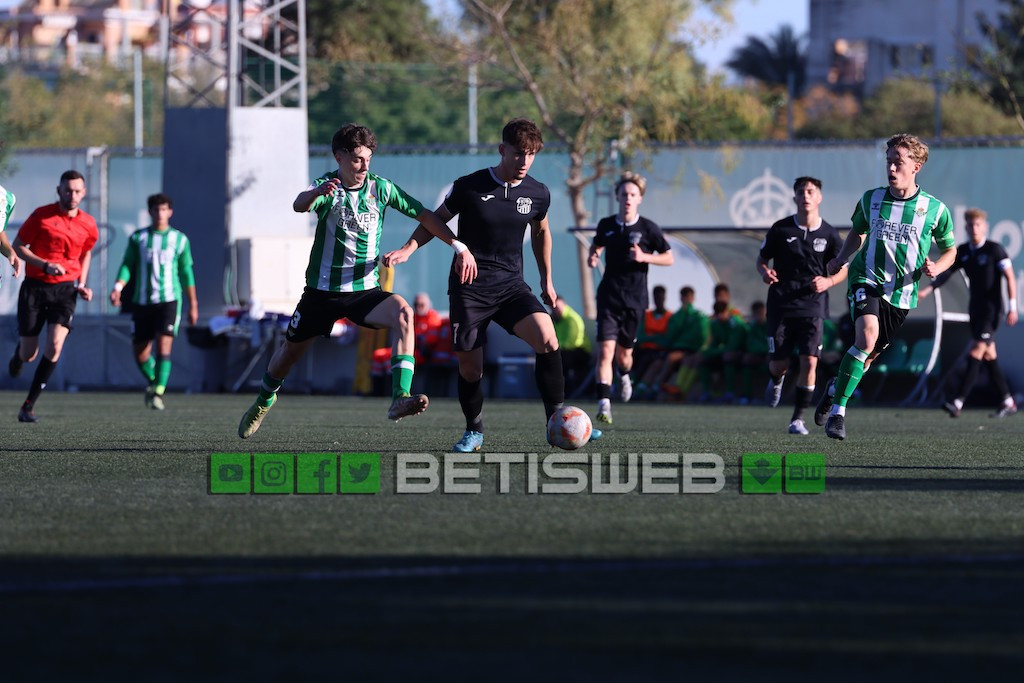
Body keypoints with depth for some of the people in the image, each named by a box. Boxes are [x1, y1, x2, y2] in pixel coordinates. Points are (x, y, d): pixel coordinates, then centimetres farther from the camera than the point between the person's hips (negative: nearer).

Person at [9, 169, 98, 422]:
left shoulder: (88, 225, 4)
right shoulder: (41, 215, -7)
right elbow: (18, 246, -3)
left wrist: (82, 284, 10)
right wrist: (44, 264, -17)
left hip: (65, 289, 2)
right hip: (35, 286, -2)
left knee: (55, 345, -19)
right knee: (28, 355, 0)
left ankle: (28, 406, -10)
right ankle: (18, 355, 42)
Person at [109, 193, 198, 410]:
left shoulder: (179, 239, 6)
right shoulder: (138, 238, 6)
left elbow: (186, 272, 12)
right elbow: (127, 266, 5)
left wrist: (193, 305, 12)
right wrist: (118, 288, -13)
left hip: (169, 300, -2)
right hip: (142, 301, 2)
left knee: (164, 347, -18)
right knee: (140, 354, 4)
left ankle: (158, 393, -16)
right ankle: (153, 381, 32)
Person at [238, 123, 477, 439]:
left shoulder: (380, 188, -4)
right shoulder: (327, 186, -12)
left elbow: (425, 215, 0)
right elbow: (299, 205, -35)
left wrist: (459, 246, -13)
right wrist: (316, 193, -59)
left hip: (365, 290, 1)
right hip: (322, 290, -1)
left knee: (403, 312, -29)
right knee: (291, 349, 12)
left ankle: (400, 398, -38)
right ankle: (264, 400, 45)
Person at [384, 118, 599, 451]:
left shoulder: (538, 193, 0)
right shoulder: (469, 187, -9)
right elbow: (437, 220, 5)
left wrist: (546, 280, 25)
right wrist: (408, 249, -9)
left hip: (511, 286, 2)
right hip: (469, 288, -2)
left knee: (547, 339, -22)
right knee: (469, 367, -1)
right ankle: (474, 432, 24)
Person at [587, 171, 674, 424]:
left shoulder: (648, 228, -3)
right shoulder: (606, 225, 3)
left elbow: (669, 258, 2)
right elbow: (597, 245, 24)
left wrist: (644, 257, -14)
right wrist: (593, 258, 1)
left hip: (634, 299, 0)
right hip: (609, 296, 0)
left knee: (623, 355, 9)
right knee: (605, 350, -15)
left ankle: (624, 375, 46)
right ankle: (604, 405, -18)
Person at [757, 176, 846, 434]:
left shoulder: (828, 234, -1)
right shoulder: (781, 229, -2)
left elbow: (844, 268, 9)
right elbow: (761, 258, 10)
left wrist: (829, 281, -11)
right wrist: (765, 272, -13)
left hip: (812, 307, 0)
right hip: (781, 305, 0)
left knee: (809, 362, -13)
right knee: (779, 362, 3)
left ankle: (798, 418, -1)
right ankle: (776, 379, 43)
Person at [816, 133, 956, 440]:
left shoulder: (935, 209, -2)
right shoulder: (871, 199, 2)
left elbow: (950, 250, 11)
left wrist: (935, 268, -10)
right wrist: (841, 260, 4)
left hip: (902, 294, 2)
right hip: (867, 282, -2)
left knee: (870, 355, 9)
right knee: (867, 336, -27)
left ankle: (836, 386, 43)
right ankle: (837, 411, -24)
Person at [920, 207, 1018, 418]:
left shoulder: (994, 250, -8)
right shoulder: (963, 251, 8)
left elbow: (1010, 277, -9)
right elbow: (947, 273, 6)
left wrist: (1012, 307, -13)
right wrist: (929, 288, -10)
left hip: (991, 308, -7)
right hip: (975, 309, 7)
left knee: (976, 353, -14)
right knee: (989, 355, 9)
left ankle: (958, 403, -22)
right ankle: (1008, 402, 16)